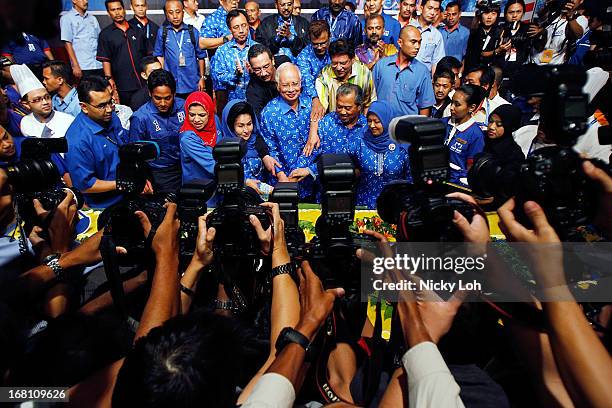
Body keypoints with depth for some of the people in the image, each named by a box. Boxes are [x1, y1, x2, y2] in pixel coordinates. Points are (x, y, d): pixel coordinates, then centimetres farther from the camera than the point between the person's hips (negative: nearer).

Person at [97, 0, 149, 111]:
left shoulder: (137, 30, 13)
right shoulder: (105, 34, 4)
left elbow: (148, 55, 14)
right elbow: (105, 60, 0)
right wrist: (109, 79, -12)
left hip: (144, 83, 2)